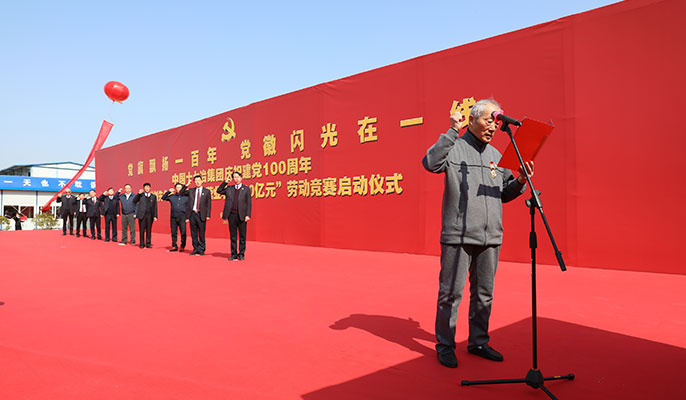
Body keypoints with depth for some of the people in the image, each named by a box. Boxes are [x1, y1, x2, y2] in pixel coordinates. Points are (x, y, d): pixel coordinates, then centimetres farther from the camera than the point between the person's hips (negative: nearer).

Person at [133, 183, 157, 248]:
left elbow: (155, 207, 9)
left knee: (149, 230, 3)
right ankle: (142, 244, 8)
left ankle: (148, 244, 10)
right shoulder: (140, 195, 10)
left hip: (150, 215, 1)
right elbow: (134, 201, -5)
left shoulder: (153, 196, 12)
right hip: (142, 215, -1)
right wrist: (139, 193, -12)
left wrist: (155, 216, 2)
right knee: (142, 230, 1)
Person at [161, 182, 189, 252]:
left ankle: (182, 247, 6)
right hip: (173, 217, 2)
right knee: (173, 232, 4)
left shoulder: (186, 197, 6)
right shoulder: (172, 196, 12)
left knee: (183, 232, -4)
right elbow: (163, 198, 13)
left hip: (182, 218, -2)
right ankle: (174, 246, 12)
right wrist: (169, 191, 4)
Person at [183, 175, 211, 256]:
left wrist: (208, 215, -6)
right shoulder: (191, 191, 12)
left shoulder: (207, 191, 5)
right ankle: (195, 249, 17)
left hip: (201, 215, -3)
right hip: (192, 214, 3)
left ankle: (201, 250, 9)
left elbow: (209, 204, 1)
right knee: (193, 233, 7)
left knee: (201, 233, 0)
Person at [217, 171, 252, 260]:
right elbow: (219, 190, 20)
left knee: (242, 236, 3)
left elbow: (249, 203, 0)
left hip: (242, 215, -3)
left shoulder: (246, 189, 4)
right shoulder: (229, 188, 13)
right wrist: (225, 182, 10)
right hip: (232, 215, 3)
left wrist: (248, 215, -9)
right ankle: (234, 254, 14)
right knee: (233, 236, 7)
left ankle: (241, 254, 12)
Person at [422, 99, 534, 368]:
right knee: (451, 292, 0)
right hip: (458, 236, -6)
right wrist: (452, 132, -23)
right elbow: (431, 163, -23)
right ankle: (445, 344, 16)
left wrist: (520, 181, 1)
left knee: (484, 293, 13)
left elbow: (504, 194, 20)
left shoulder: (495, 155, 17)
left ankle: (478, 342, 29)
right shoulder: (454, 148, -1)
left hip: (490, 237, 6)